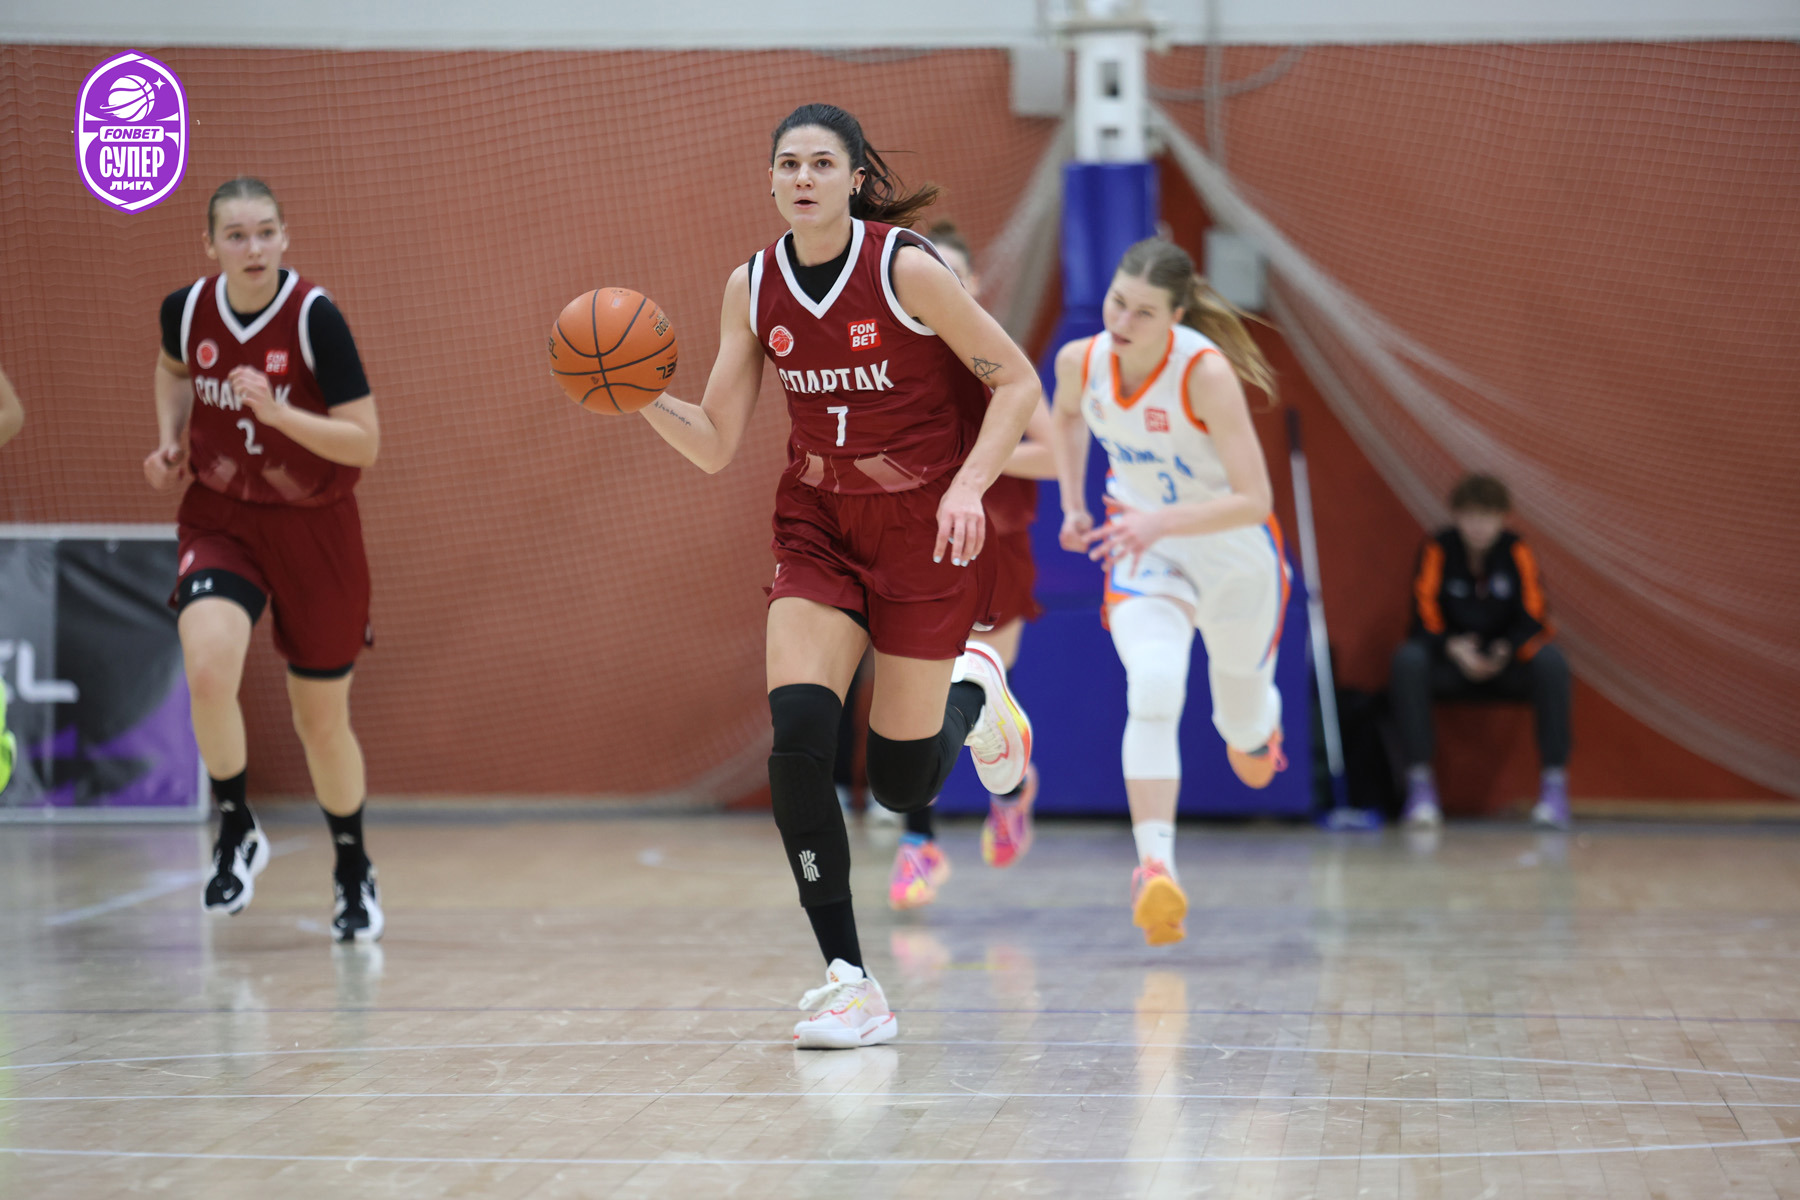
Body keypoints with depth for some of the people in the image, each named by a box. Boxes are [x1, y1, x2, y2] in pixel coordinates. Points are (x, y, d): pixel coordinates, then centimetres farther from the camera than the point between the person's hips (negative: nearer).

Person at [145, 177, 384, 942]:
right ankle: (236, 834, -2)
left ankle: (354, 873, 34)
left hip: (314, 530, -2)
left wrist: (277, 412, -32)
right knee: (208, 668, -26)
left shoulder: (315, 317, -18)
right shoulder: (187, 309, -7)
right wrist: (169, 442, 3)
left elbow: (364, 443, -19)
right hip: (219, 520, 2)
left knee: (322, 720, 8)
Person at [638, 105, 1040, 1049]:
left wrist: (967, 486, -24)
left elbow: (1017, 382, -11)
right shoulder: (753, 287, -3)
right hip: (819, 528, 3)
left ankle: (971, 693, 39)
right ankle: (849, 981, -9)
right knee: (797, 734, -18)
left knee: (902, 785, 2)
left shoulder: (906, 269, -17)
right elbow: (714, 446, -2)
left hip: (925, 534, -3)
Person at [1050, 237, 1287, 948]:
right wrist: (1073, 503, 2)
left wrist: (1161, 521, -43)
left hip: (1237, 558, -2)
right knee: (1153, 694, -27)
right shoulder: (1080, 361, -15)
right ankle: (1155, 869, -33)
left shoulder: (1206, 372, -30)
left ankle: (1260, 724, 59)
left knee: (1244, 721, 18)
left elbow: (1254, 501, -32)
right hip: (1145, 556, 2)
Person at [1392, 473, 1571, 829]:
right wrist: (1454, 648, -33)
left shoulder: (1517, 551, -9)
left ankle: (1554, 783, -25)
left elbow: (1533, 618, -11)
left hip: (1507, 662, 0)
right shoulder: (1437, 550, -11)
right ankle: (1420, 783, -27)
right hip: (1451, 661, 0)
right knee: (1408, 660, -32)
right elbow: (1425, 620, -13)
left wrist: (1506, 650, -31)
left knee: (1551, 661, -32)